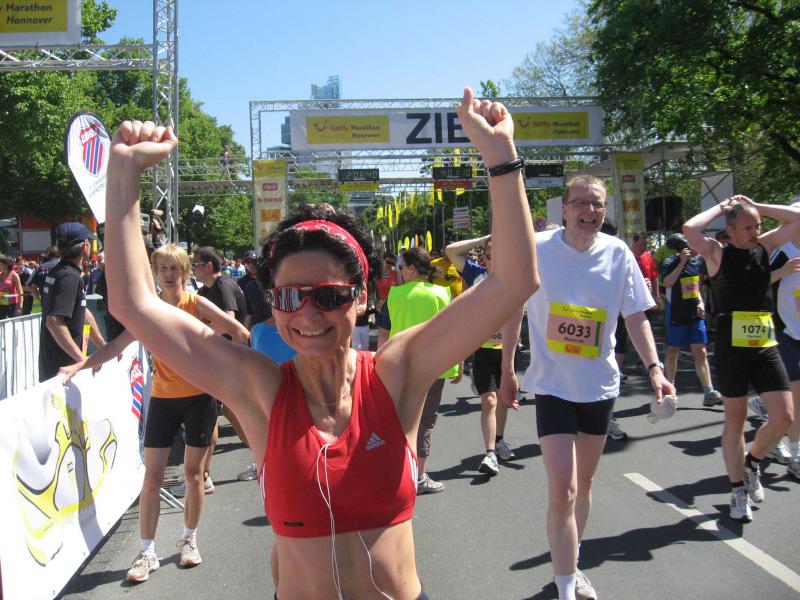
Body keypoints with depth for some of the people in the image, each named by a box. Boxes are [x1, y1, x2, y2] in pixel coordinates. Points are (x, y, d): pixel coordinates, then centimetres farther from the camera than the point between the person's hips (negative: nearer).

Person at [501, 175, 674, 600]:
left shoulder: (618, 254, -3)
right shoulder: (536, 249, -9)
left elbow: (635, 316, 2)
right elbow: (513, 311, 1)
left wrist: (654, 367, -11)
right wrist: (507, 370, 4)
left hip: (600, 385, 4)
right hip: (553, 385, -3)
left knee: (584, 482, 18)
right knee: (563, 492, -11)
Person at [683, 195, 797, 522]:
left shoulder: (765, 247, 11)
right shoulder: (717, 254, -2)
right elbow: (689, 229, -20)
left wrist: (756, 206, 6)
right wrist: (721, 207, -5)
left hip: (765, 345, 4)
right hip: (731, 345, -4)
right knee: (735, 419, 5)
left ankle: (752, 461, 24)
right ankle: (738, 489, 18)